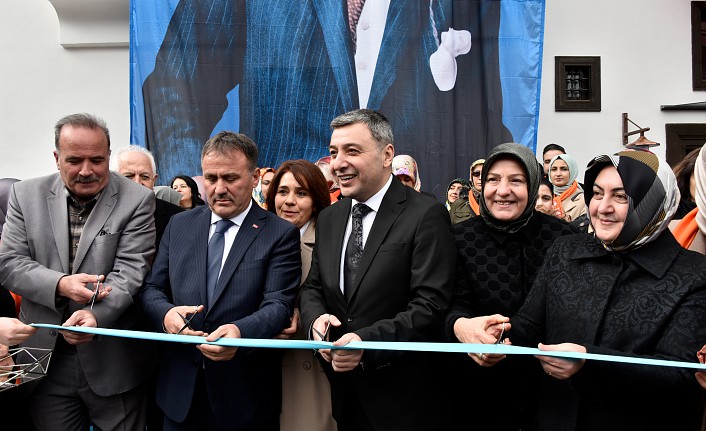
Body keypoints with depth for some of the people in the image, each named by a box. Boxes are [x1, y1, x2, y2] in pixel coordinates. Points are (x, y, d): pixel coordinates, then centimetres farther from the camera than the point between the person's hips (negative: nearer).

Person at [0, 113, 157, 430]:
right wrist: (59, 284, -19)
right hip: (45, 359, 3)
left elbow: (130, 271, -13)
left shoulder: (136, 200, -7)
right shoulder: (26, 195, 3)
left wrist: (95, 314, -30)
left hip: (113, 361, -2)